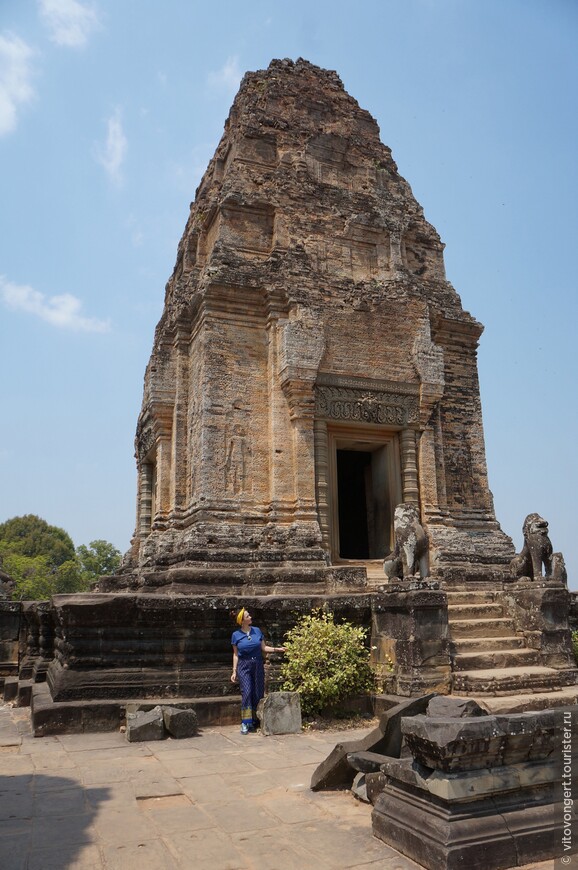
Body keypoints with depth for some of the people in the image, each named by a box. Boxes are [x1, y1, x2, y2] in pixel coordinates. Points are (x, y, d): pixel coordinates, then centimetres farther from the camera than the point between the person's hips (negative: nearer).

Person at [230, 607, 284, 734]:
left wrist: (277, 649, -4)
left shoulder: (257, 631, 2)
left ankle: (255, 722, 16)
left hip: (257, 665, 3)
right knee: (246, 692, -15)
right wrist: (234, 671, 2)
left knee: (258, 694, 2)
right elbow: (235, 654, 4)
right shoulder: (236, 635, -2)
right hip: (244, 666, -2)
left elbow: (264, 648, 9)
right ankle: (245, 723, -9)